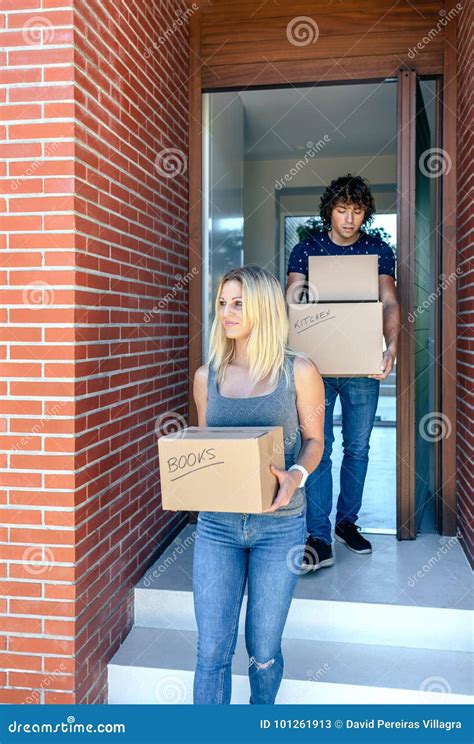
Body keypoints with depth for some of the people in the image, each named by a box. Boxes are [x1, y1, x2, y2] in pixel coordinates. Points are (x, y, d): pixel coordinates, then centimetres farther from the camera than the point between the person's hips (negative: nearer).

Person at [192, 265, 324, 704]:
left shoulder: (298, 372, -6)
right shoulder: (207, 376, 3)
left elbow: (314, 441, 2)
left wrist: (295, 475, -19)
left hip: (279, 525, -1)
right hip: (217, 524, 2)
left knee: (263, 649, 14)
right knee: (212, 649, 3)